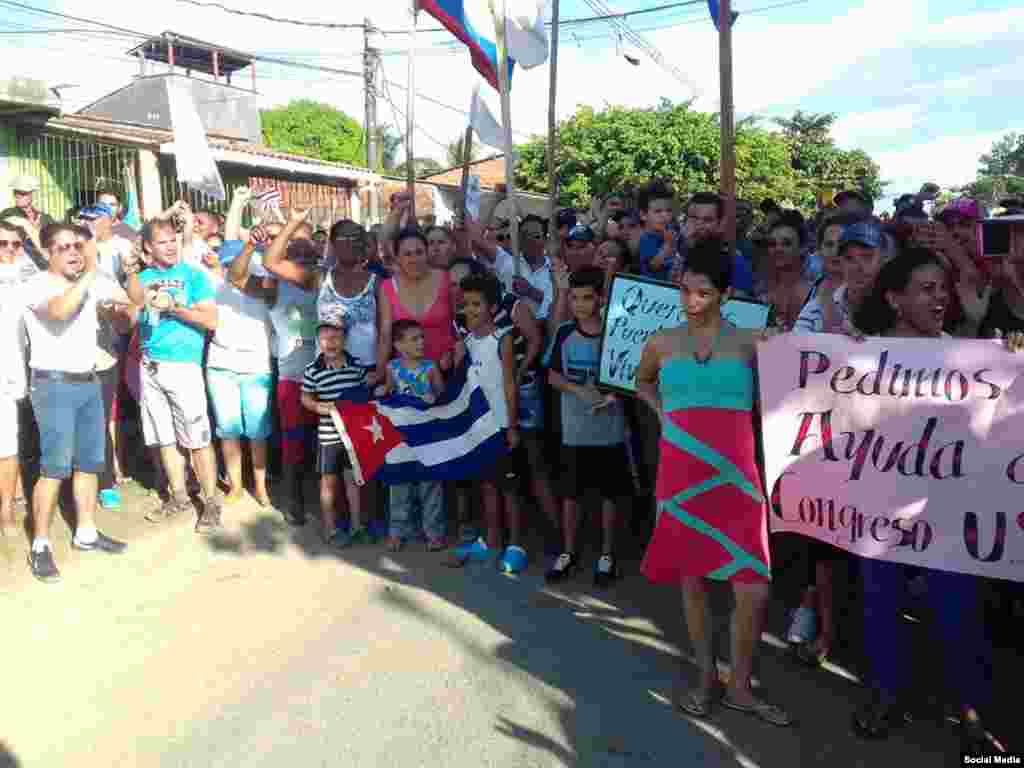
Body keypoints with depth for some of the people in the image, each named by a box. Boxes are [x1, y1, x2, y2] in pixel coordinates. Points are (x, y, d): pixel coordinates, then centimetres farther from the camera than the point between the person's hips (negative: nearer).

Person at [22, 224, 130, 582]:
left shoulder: (91, 284, 9)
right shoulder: (38, 285, -11)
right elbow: (60, 310, -32)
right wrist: (90, 271, -29)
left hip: (89, 382, 7)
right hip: (54, 385, -7)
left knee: (90, 462, 11)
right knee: (55, 467, -8)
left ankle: (86, 533, 23)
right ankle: (40, 547, 3)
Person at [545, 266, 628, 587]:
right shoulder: (564, 332, -2)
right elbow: (552, 376, 4)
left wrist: (614, 394, -20)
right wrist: (579, 390, -13)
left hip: (609, 428, -1)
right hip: (575, 428, 2)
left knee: (610, 492, 9)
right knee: (571, 492, 12)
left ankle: (607, 553, 25)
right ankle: (569, 551, 28)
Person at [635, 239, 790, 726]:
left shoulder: (749, 342, 0)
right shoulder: (662, 343, 5)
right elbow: (641, 381, 24)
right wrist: (662, 411, 10)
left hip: (734, 478, -1)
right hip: (681, 477, 2)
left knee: (754, 590, -4)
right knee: (692, 580, 11)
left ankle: (740, 687, 20)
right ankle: (706, 677, 31)